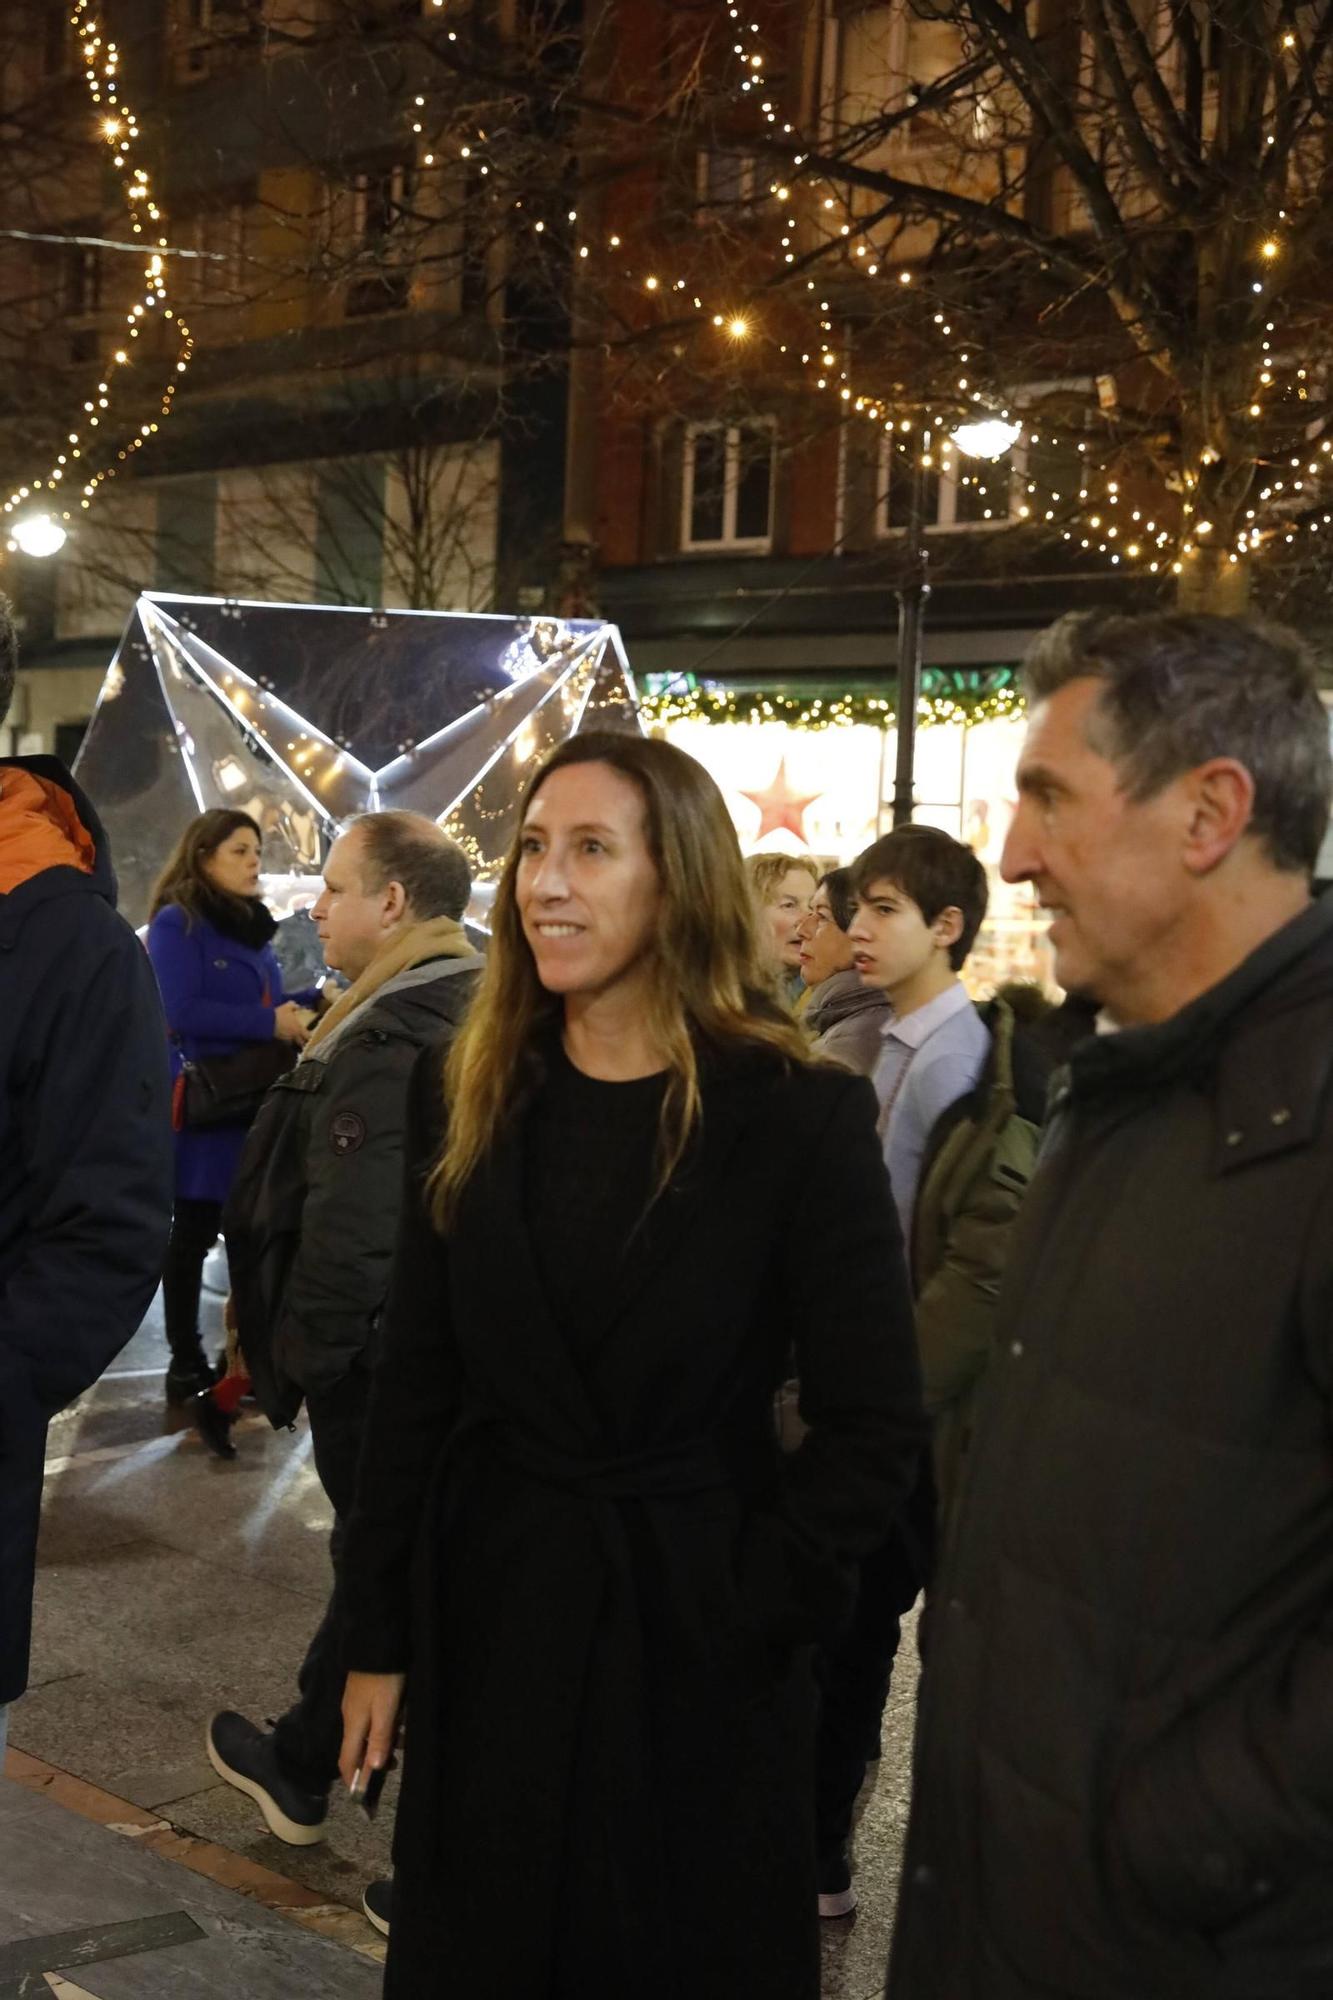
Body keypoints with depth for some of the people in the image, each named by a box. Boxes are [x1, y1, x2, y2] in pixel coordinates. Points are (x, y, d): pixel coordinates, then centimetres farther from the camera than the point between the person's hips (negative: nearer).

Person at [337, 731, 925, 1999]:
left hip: (695, 1634, -3)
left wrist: (753, 1604, -13)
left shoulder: (800, 1115, -12)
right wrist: (376, 1637, 4)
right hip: (489, 1604, 4)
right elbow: (413, 1383, 5)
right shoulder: (469, 1095, 1)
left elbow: (876, 1422, -9)